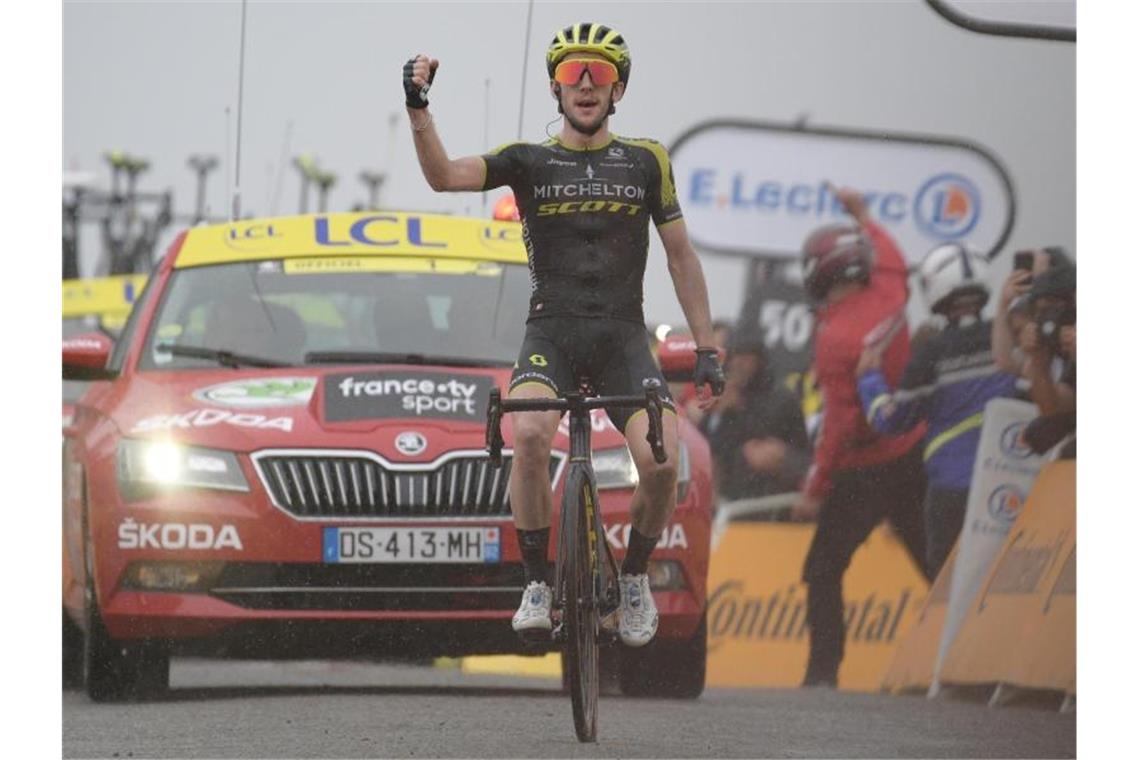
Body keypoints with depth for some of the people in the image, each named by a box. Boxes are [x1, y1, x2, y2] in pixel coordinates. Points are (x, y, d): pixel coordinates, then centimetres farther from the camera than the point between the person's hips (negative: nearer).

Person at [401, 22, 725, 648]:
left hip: (623, 337, 1)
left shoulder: (645, 161, 11)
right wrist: (417, 108, -25)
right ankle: (537, 585, -15)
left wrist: (706, 350, 9)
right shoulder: (529, 161, 7)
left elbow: (680, 255, 14)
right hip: (552, 331, -1)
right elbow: (444, 176, -9)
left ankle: (634, 575, 9)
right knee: (530, 436, -32)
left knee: (661, 461, -22)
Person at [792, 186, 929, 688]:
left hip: (863, 472, -7)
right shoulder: (889, 298, -2)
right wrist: (862, 215, 40)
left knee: (822, 571, 3)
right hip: (912, 456, 7)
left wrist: (814, 490, -14)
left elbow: (839, 422, -20)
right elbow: (890, 258, 25)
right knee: (934, 564, 13)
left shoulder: (836, 337, -20)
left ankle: (823, 670, -3)